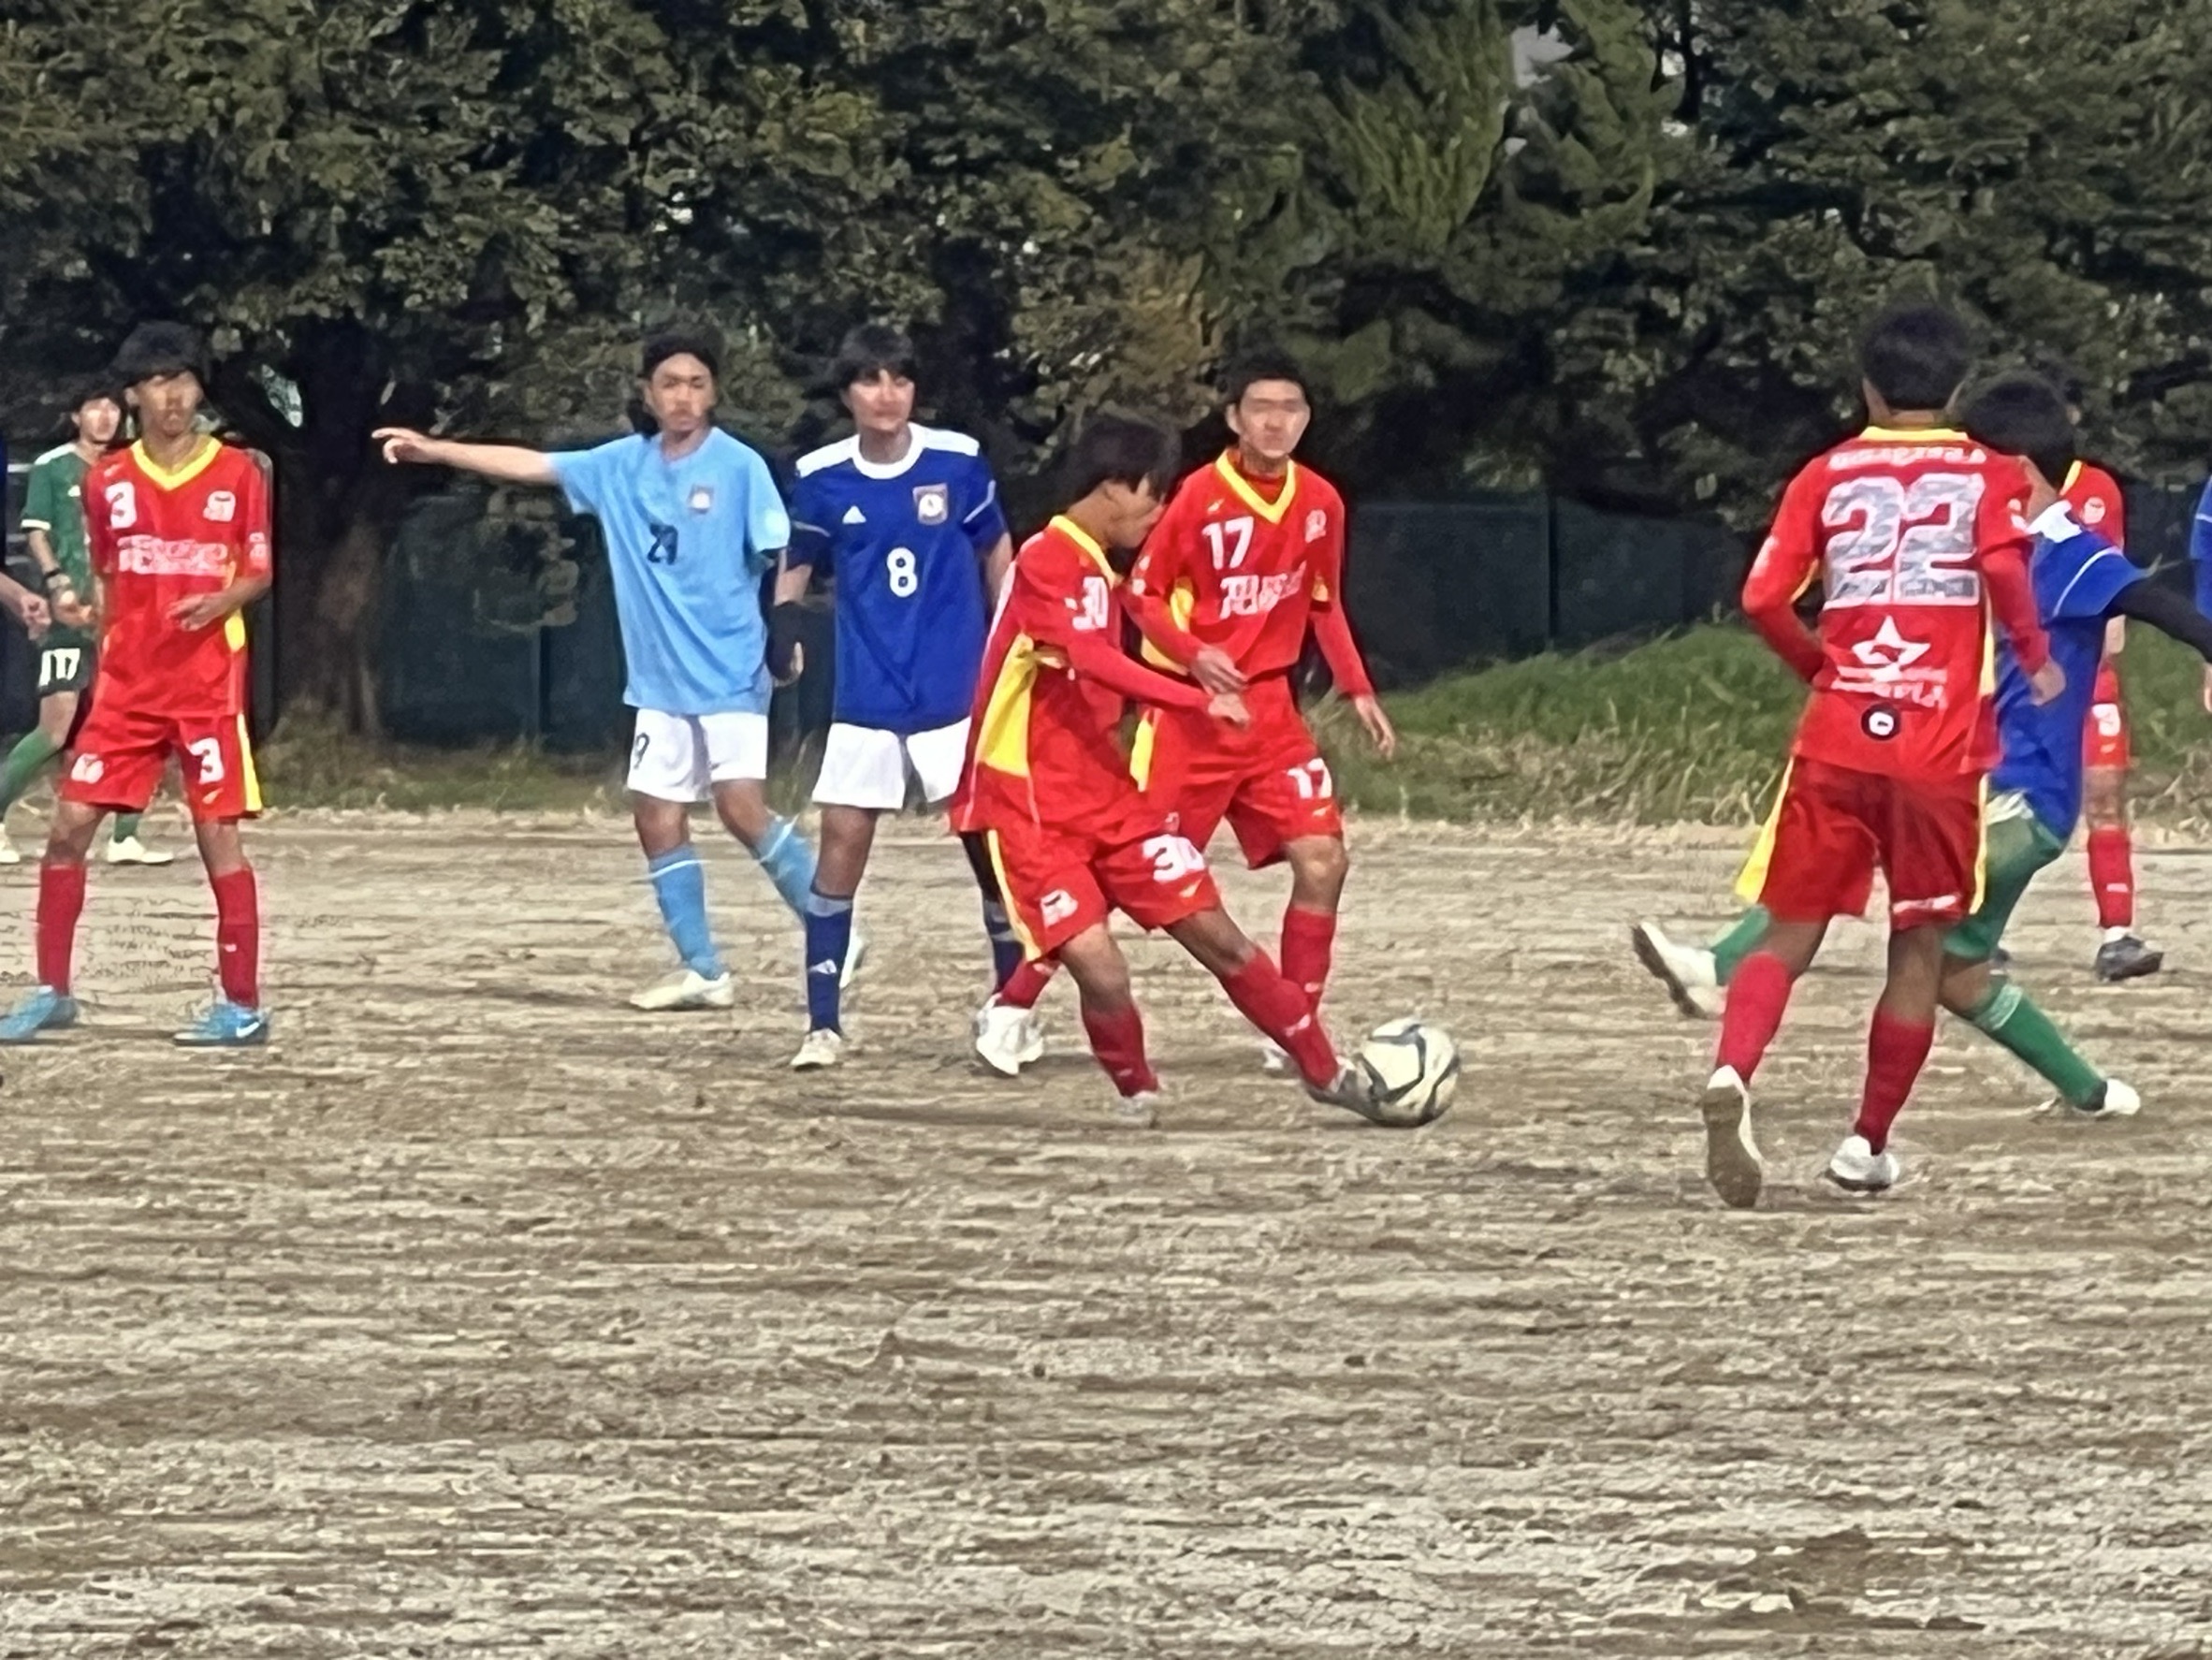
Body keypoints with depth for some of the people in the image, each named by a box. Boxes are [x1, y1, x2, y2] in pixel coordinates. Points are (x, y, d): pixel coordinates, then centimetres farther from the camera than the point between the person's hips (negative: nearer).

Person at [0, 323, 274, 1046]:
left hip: (209, 682, -3)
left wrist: (221, 601, -17)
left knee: (219, 833, -5)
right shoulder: (108, 480, 5)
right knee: (69, 825, -1)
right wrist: (86, 609, 0)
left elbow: (258, 574, 2)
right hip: (127, 682, 3)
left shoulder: (236, 474, -2)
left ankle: (242, 1005, 1)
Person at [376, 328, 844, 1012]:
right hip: (661, 680, 6)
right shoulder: (622, 466, 7)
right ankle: (702, 969, 11)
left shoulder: (739, 467, -8)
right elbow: (531, 464, 12)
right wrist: (434, 450, 11)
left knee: (741, 806, -16)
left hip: (729, 673, -6)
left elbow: (782, 557, -10)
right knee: (657, 814, 4)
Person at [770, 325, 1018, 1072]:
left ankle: (1015, 1011, 15)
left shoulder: (958, 461, -6)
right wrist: (784, 623, -8)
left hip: (958, 694, -1)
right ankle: (823, 1024, 3)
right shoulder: (822, 478, -2)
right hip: (865, 700, 1)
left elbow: (995, 552, 7)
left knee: (990, 840, 0)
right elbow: (798, 563, 11)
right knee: (841, 844, -3)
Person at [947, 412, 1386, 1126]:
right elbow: (1097, 661, -31)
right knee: (1101, 971, -18)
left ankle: (1325, 1072, 13)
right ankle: (1135, 1089, 10)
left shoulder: (1101, 568, 12)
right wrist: (1200, 699, -35)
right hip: (1033, 810, -8)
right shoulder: (1045, 563, -17)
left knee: (1216, 934, 4)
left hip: (1105, 794, 8)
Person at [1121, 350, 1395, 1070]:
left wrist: (1357, 690, 8)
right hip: (1188, 710, -5)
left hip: (1269, 710, 5)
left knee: (1323, 861, -7)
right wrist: (1193, 654, -24)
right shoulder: (1200, 496, -13)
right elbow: (1142, 593, -8)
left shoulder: (1320, 502, 3)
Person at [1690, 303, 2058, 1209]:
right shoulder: (1987, 474, 4)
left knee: (1791, 933, 3)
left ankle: (1732, 1074, -24)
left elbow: (1763, 600, 0)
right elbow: (2003, 566, -16)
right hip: (1940, 751, -1)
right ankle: (1869, 1143, 15)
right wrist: (2036, 659, -1)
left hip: (1835, 741, 1)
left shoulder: (1828, 476, 9)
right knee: (1920, 946, 13)